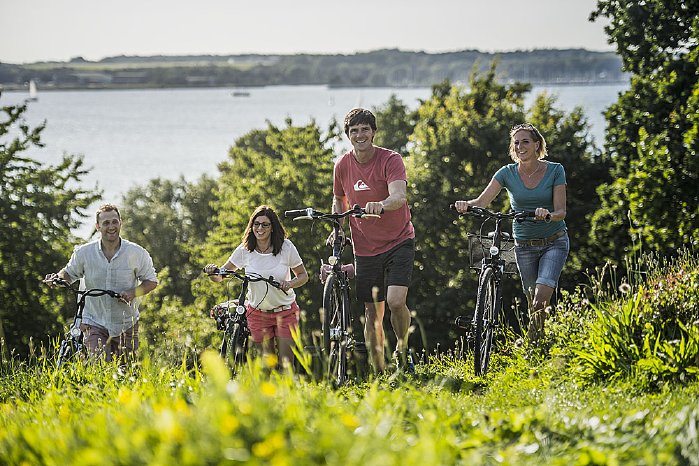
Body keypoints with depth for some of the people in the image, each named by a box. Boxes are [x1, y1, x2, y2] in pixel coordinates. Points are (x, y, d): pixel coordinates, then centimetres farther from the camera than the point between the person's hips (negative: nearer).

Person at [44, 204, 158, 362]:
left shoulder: (137, 253, -6)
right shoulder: (83, 252, -3)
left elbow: (151, 281, 3)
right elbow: (70, 273, 14)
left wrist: (133, 292, -14)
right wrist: (58, 277, -9)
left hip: (126, 326, 1)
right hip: (94, 324, -1)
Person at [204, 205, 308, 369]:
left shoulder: (286, 247, -9)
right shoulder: (245, 250, -6)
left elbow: (303, 275, 1)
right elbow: (220, 276, 1)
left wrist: (290, 283, -21)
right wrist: (212, 271, -23)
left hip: (285, 312, -1)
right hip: (257, 313, 1)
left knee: (286, 363, -8)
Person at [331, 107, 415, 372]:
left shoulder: (391, 160, -13)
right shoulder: (342, 165, 0)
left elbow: (399, 196, -30)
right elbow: (339, 200, 18)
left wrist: (382, 204, -51)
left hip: (398, 242, -4)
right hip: (365, 248, 4)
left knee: (396, 301, -21)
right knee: (372, 314, 6)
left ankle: (402, 348, 6)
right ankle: (378, 370, 17)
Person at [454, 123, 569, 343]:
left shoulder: (555, 170, -8)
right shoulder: (508, 172, -3)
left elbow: (560, 211, -12)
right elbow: (482, 201, -12)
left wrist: (548, 215, -35)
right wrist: (467, 204, -34)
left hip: (554, 242, -2)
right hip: (524, 245, 2)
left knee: (541, 298, -21)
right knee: (532, 301, 3)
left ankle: (535, 340, -7)